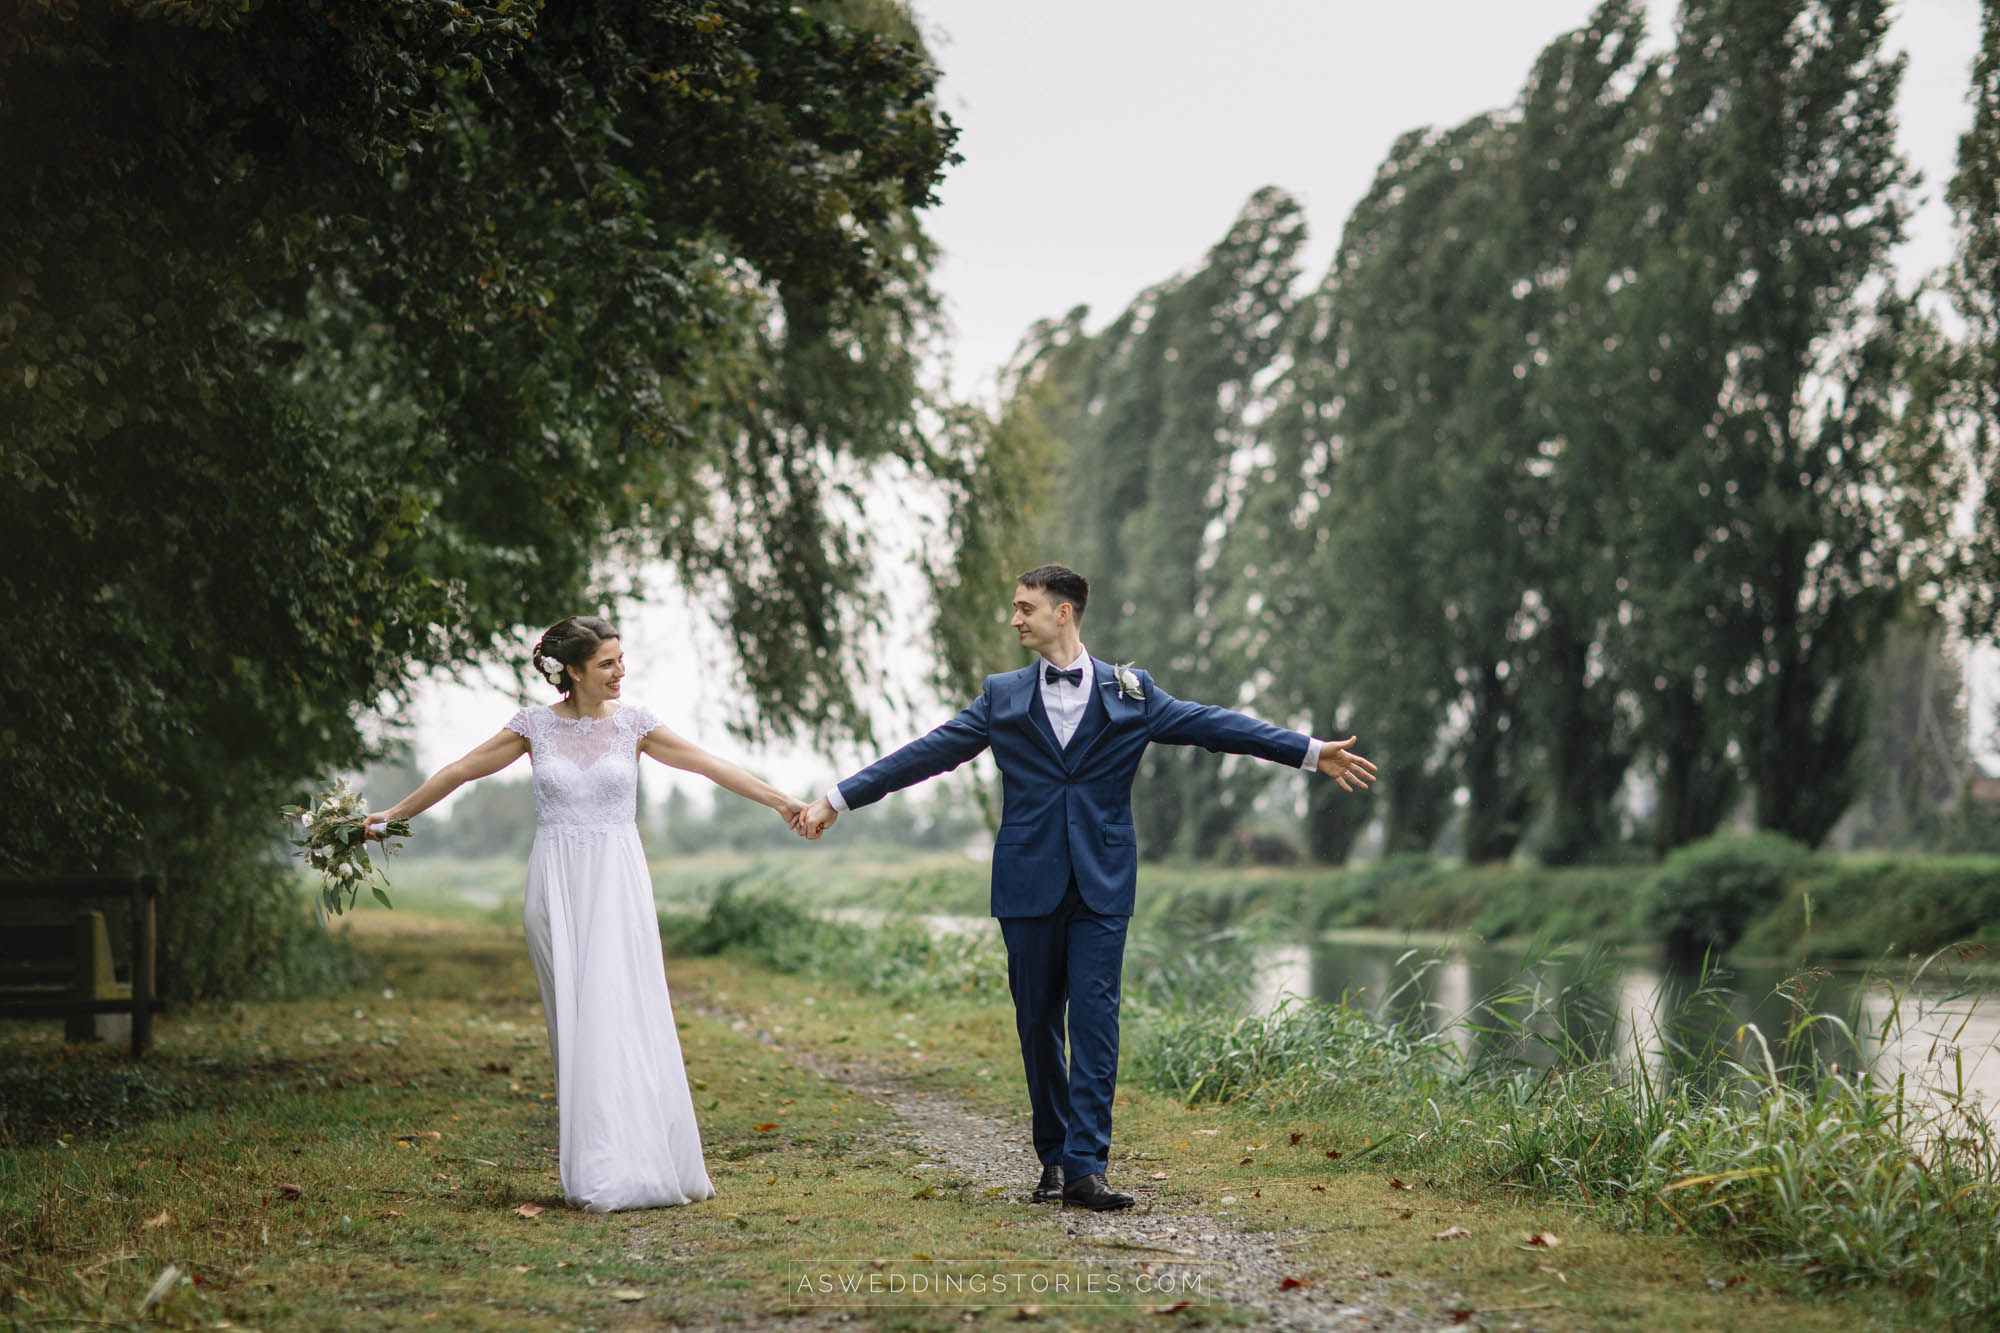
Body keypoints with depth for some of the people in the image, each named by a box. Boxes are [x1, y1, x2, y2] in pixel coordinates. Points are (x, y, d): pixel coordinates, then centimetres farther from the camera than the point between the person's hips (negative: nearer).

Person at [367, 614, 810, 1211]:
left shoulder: (632, 723, 3)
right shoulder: (535, 725, 2)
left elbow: (709, 765, 3)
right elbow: (461, 771, 9)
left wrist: (781, 800, -2)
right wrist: (391, 815, 13)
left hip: (616, 883, 0)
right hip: (556, 886, 0)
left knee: (620, 1015, -9)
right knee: (574, 1021, 0)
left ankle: (633, 1166, -6)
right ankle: (594, 1171, 2)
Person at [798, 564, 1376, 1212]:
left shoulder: (1130, 692, 5)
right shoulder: (1002, 696, 9)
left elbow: (1212, 725, 3)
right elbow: (927, 753, 9)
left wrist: (1312, 752, -2)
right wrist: (840, 797, 4)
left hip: (1101, 886, -2)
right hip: (1029, 884, 2)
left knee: (1095, 1021, -8)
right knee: (1038, 1023, 6)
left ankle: (1085, 1166, -10)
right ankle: (1054, 1156, 19)